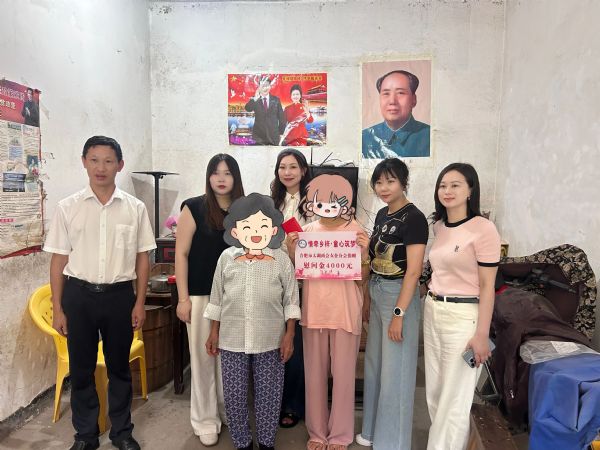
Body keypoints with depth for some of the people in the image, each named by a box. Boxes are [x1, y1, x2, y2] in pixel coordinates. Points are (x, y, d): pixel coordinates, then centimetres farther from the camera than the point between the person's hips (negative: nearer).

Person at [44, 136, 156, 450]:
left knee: (119, 367, 13)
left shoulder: (135, 208, -1)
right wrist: (57, 308, 1)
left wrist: (140, 303, 0)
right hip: (78, 294, 1)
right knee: (81, 368, 13)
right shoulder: (67, 207, 0)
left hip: (119, 295, 0)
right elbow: (59, 259, 2)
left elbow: (142, 258, 2)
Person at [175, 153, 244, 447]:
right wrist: (183, 298, -10)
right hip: (201, 295, -3)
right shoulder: (194, 208, -6)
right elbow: (181, 254, -6)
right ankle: (205, 420, 26)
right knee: (203, 357, 8)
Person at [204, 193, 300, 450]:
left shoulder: (281, 260, -5)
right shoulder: (227, 258, -1)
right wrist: (214, 332, 8)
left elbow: (291, 300, 0)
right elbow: (217, 297, 7)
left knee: (268, 395, 11)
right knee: (234, 395, 11)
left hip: (270, 340, -1)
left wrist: (289, 335, -4)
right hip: (232, 339, 2)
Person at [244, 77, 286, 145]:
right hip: (258, 136, -1)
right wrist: (255, 99, -34)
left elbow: (281, 117, 10)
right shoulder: (254, 99, 3)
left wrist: (281, 133, 6)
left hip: (273, 136, 1)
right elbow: (247, 108, -16)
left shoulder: (276, 100, 8)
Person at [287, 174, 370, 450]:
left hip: (345, 311, -2)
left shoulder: (355, 231, -4)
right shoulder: (306, 231, 4)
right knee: (314, 374, 12)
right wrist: (291, 250, -7)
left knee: (343, 375, 8)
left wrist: (364, 251, -19)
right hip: (313, 310, 3)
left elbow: (362, 276, -3)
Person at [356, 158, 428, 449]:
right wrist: (367, 298, 14)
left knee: (395, 370, 4)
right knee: (374, 364, 18)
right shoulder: (382, 215, 9)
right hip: (377, 293, 8)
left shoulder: (414, 218, -16)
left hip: (399, 295, -8)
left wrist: (399, 313, -20)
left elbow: (413, 271, -19)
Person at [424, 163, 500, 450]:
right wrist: (430, 304, 17)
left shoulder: (483, 229, -13)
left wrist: (482, 334, -14)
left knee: (454, 399, 4)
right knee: (435, 393, 16)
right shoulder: (439, 226, 9)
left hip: (463, 316, -7)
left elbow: (487, 287, -12)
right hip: (432, 311, 7)